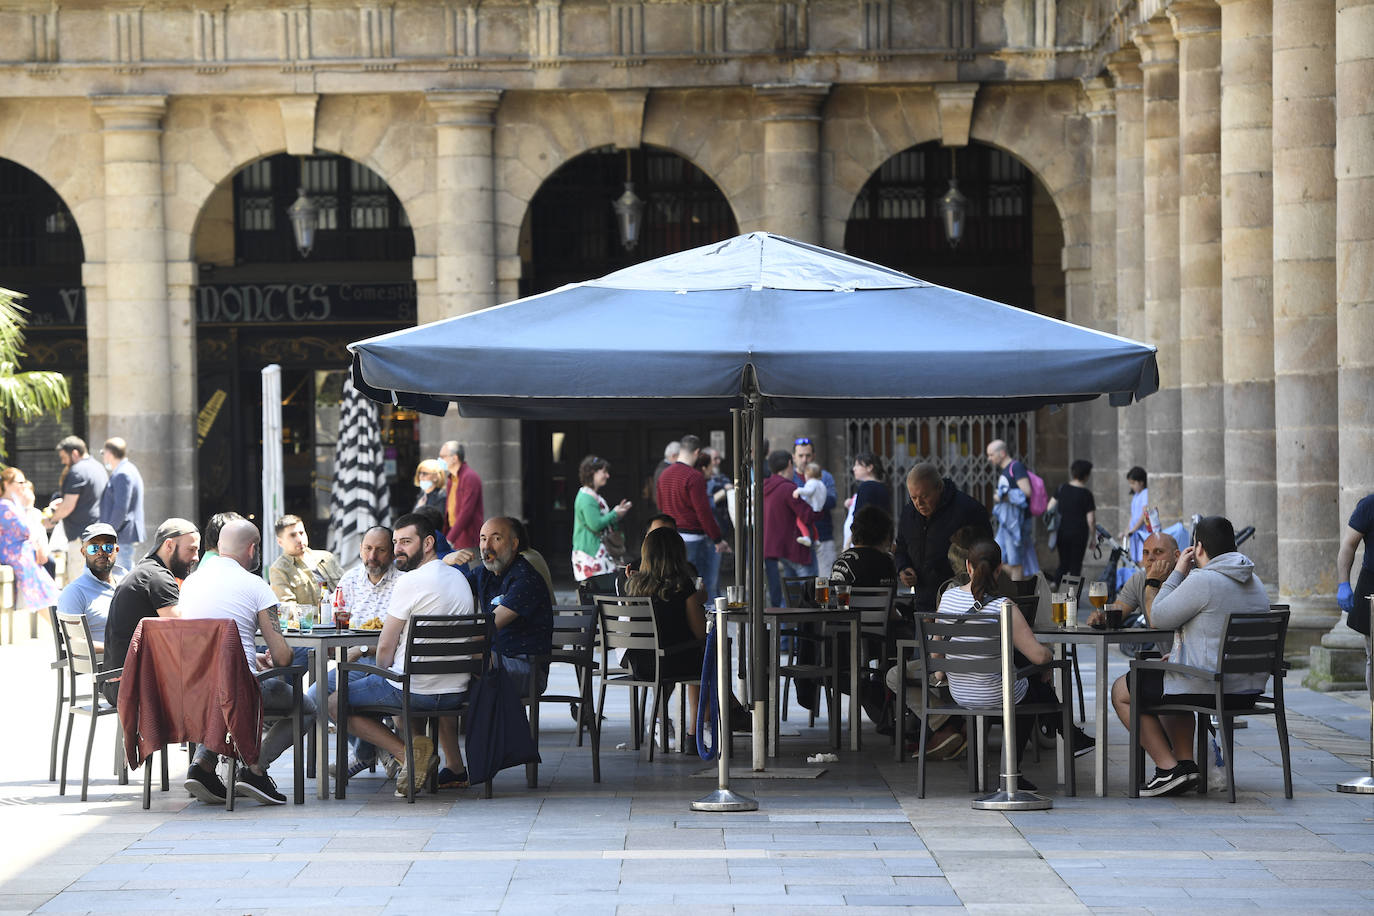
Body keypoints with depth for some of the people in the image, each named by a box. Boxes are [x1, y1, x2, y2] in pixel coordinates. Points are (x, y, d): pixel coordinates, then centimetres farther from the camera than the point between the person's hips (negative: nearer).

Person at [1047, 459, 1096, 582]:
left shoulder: (1062, 489, 2)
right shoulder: (1086, 494, -9)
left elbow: (1049, 508, 3)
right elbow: (1091, 520, -9)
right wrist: (1092, 537, 3)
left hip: (1062, 531, 4)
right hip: (1079, 534, -4)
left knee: (1063, 564, 15)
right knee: (1076, 566, 6)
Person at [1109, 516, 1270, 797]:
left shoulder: (1202, 581, -18)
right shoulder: (1254, 582, 11)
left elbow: (1158, 618, -10)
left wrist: (1178, 572, -1)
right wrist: (1181, 655, 24)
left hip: (1208, 687, -9)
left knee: (1121, 691, 10)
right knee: (1173, 685, 37)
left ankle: (1169, 768, 1)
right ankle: (1186, 762, 23)